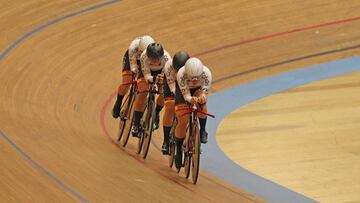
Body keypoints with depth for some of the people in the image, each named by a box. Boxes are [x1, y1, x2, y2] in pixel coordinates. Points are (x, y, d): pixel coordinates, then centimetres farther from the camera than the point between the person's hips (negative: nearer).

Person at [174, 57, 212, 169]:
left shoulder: (206, 73, -36)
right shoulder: (181, 74, -39)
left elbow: (205, 92, -29)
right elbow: (186, 95, -34)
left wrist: (202, 97, -53)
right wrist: (191, 99, -56)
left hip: (199, 90, 1)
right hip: (184, 90, -1)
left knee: (201, 101, -34)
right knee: (182, 121, -12)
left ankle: (203, 131, -10)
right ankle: (178, 151, 6)